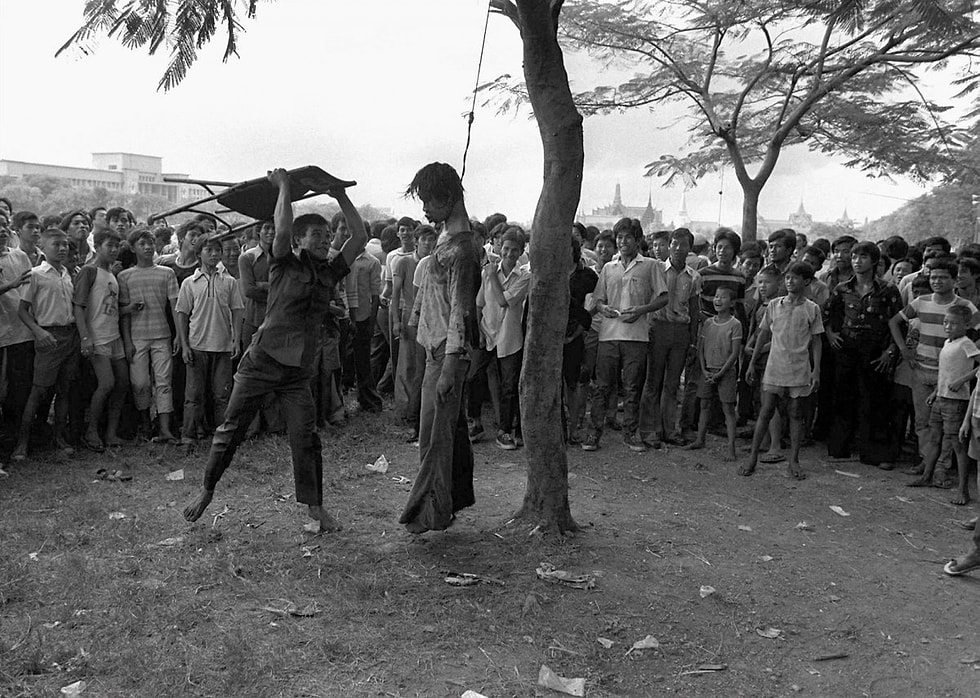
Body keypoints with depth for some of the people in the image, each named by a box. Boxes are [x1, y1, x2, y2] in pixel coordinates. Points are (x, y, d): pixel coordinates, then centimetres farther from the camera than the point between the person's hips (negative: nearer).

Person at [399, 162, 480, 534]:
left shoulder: (458, 249, -19)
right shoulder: (449, 236, 11)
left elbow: (459, 311, -22)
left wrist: (449, 367, -24)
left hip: (446, 352, -10)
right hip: (440, 347, 10)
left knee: (435, 434, -4)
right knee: (452, 427, 17)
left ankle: (431, 512, 3)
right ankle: (457, 496, 28)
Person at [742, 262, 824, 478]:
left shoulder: (812, 309, 1)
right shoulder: (774, 305, 4)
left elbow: (816, 341, 3)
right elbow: (763, 334, 10)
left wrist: (816, 371, -4)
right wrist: (752, 363, 9)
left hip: (799, 371, -1)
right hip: (774, 369, 1)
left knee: (796, 414, 6)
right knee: (765, 412, 1)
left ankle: (794, 461, 13)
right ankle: (753, 458, 7)